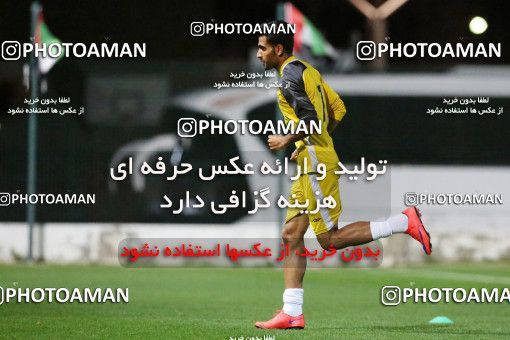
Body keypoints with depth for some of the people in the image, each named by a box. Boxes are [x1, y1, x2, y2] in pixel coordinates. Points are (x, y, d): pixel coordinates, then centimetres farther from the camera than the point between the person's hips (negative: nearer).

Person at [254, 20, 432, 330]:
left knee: (330, 239, -7)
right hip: (311, 164, 10)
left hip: (316, 163, -10)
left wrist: (287, 141, -10)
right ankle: (292, 313, 3)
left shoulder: (290, 76, -13)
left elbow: (310, 120, -23)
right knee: (292, 235, 6)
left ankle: (404, 222, -6)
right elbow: (338, 110, 20)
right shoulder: (308, 70, 16)